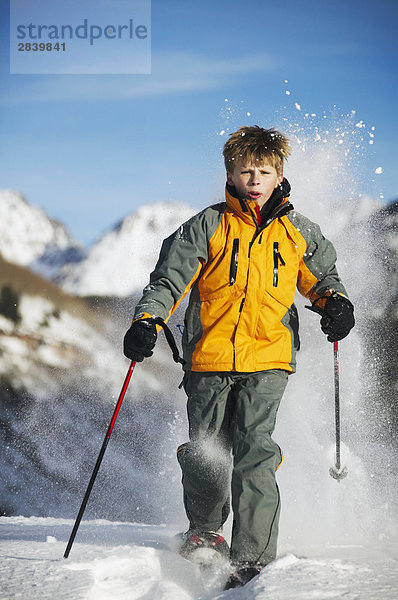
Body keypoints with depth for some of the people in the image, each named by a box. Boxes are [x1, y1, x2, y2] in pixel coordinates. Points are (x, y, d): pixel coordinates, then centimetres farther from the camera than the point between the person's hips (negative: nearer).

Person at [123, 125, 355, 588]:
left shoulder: (298, 233, 11)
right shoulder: (208, 227, 5)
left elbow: (321, 277, 27)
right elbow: (169, 279, 1)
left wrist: (334, 303, 5)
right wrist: (147, 321, -16)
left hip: (268, 358, 0)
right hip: (210, 359, 0)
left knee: (254, 451, -16)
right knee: (205, 455, 0)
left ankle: (251, 556, -15)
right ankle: (205, 530, 30)